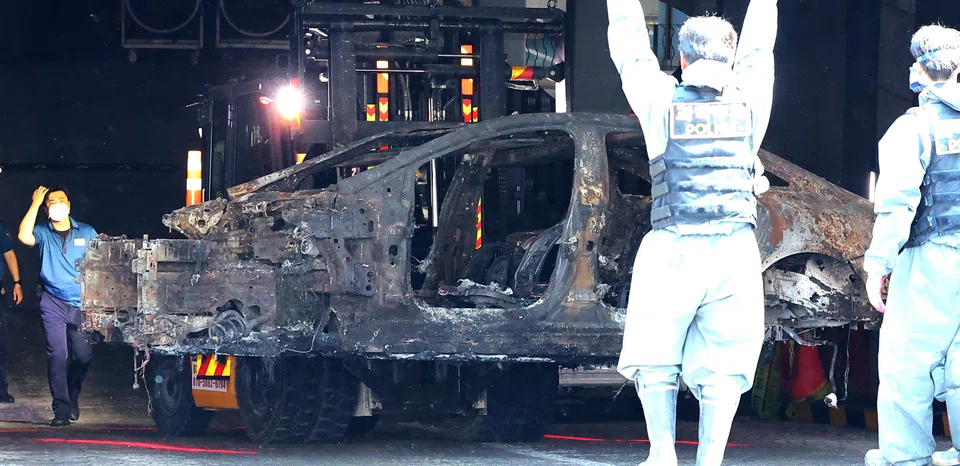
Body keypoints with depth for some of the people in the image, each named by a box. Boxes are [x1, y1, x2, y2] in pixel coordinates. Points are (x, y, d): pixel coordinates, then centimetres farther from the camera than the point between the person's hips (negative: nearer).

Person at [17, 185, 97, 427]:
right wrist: (35, 204, -11)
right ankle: (61, 408, -7)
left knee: (83, 356, -3)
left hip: (82, 305, 1)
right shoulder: (43, 233, 5)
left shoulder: (87, 233, 9)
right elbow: (24, 236, -16)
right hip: (53, 304, -1)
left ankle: (72, 396, 24)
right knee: (57, 354, -10)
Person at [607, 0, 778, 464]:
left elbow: (629, 43, 14)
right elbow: (759, 43, 21)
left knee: (654, 357, 11)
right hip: (735, 252, 1)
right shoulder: (749, 101, 4)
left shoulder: (662, 100, 1)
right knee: (722, 366, 2)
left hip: (672, 251, -1)